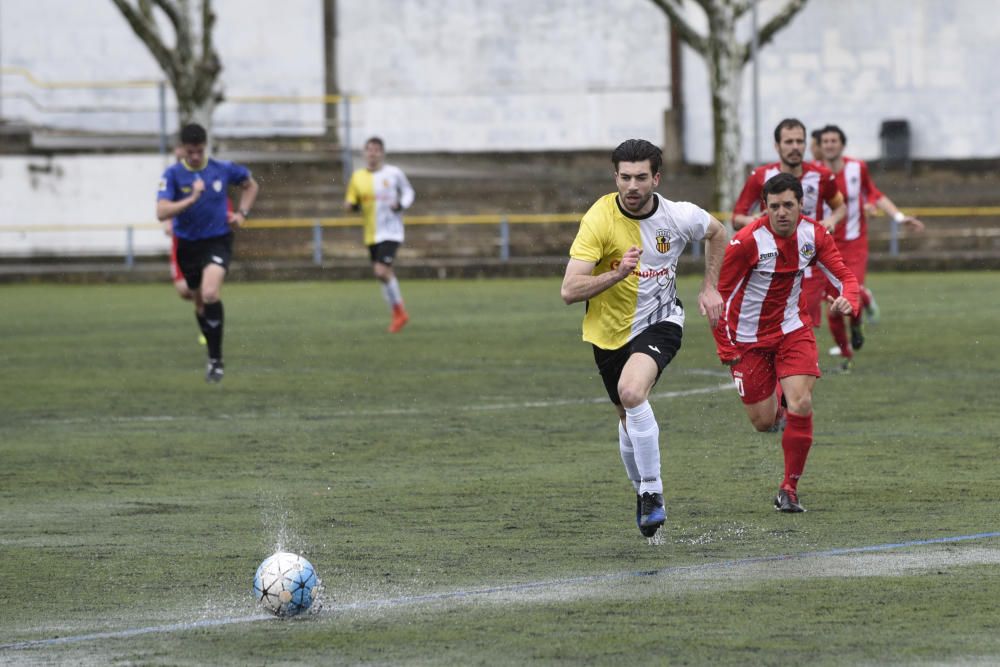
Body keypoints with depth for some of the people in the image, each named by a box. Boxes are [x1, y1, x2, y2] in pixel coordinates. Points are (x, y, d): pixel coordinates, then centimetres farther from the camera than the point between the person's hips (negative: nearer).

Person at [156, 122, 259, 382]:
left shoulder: (223, 169, -5)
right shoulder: (173, 174, -10)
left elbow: (251, 185, 16)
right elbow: (162, 212, -23)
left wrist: (242, 213, 3)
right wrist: (192, 199, -33)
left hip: (217, 241, -2)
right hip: (187, 245, 2)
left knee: (210, 294, -25)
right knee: (200, 302, 14)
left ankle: (216, 359, -17)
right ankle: (214, 354, 36)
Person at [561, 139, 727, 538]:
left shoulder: (679, 216, -12)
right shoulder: (599, 220, -19)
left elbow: (717, 233, 13)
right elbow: (569, 291, -24)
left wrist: (710, 289, 9)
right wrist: (618, 273, -37)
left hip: (660, 322, -1)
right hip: (610, 330, 1)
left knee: (632, 392, -29)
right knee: (629, 418, 15)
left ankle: (652, 492, -18)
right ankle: (641, 491, 42)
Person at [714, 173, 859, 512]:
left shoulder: (814, 234, -9)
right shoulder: (747, 241, -22)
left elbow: (844, 275, -8)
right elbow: (719, 293, -15)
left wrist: (848, 299, -33)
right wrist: (725, 348, -16)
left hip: (793, 330, 2)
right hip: (749, 338, -2)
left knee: (801, 405, -16)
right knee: (763, 422, 3)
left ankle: (790, 488, -2)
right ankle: (776, 402, 44)